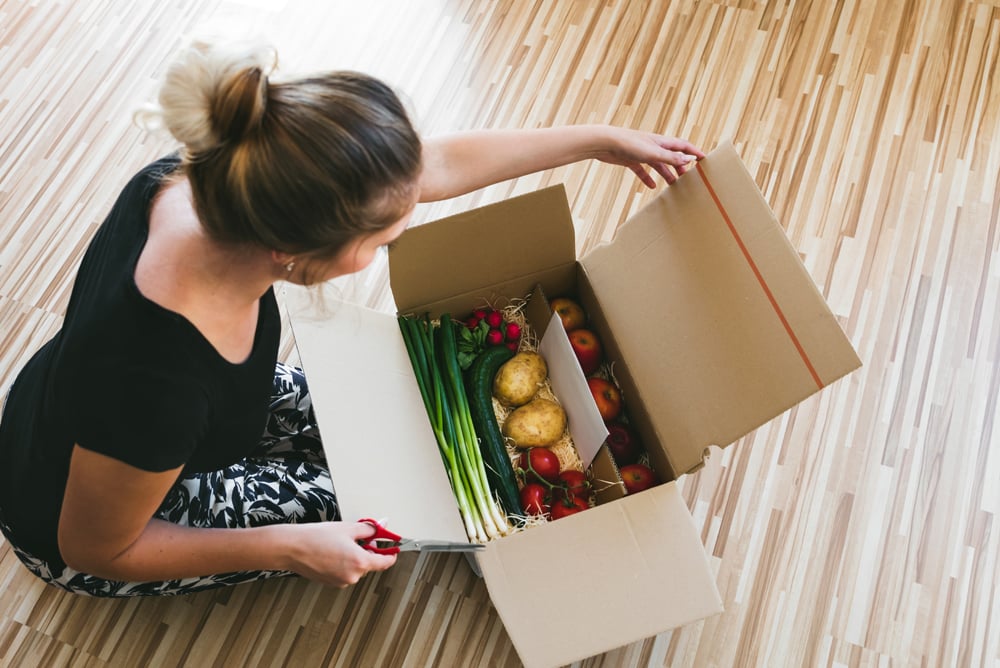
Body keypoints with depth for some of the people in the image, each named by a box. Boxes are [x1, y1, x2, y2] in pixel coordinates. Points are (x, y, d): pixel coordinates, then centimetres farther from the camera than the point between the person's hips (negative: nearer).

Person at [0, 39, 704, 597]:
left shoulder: (213, 177, -28)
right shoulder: (156, 380, -46)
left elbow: (441, 164, -18)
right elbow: (97, 549, -24)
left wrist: (604, 138, -11)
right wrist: (291, 547, -22)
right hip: (82, 522, -5)